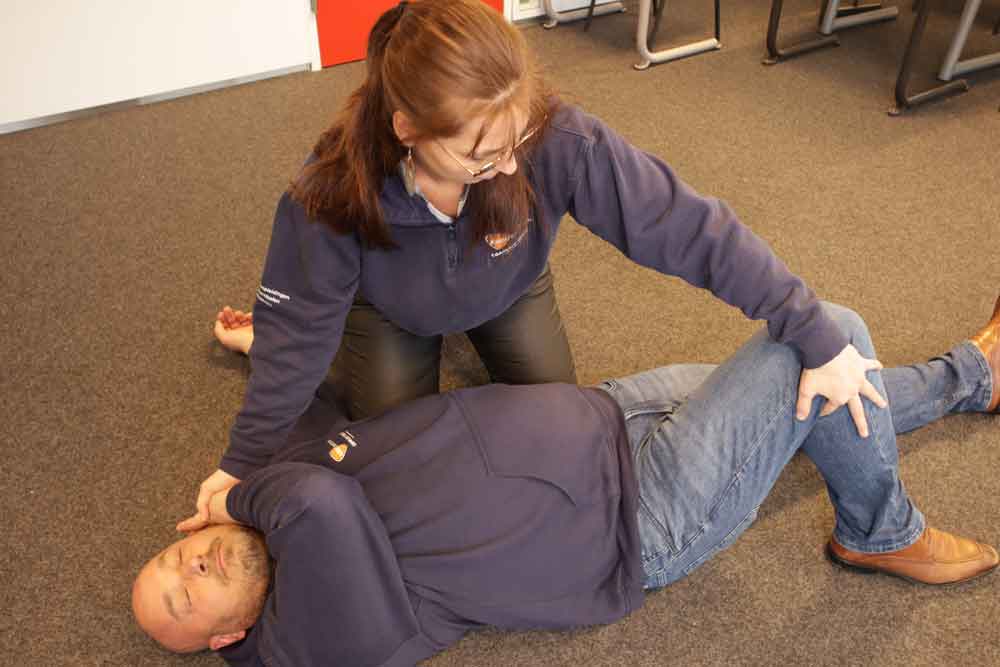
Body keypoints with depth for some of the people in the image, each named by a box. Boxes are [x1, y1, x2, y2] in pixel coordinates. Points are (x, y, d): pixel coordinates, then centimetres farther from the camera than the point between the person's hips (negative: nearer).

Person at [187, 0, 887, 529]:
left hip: (509, 288, 1)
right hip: (390, 308, -1)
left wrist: (818, 336, -34)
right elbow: (299, 325, -25)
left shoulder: (559, 139, -41)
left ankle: (480, 339, 36)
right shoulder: (334, 192, -39)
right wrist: (245, 463, -18)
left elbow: (688, 226, -37)